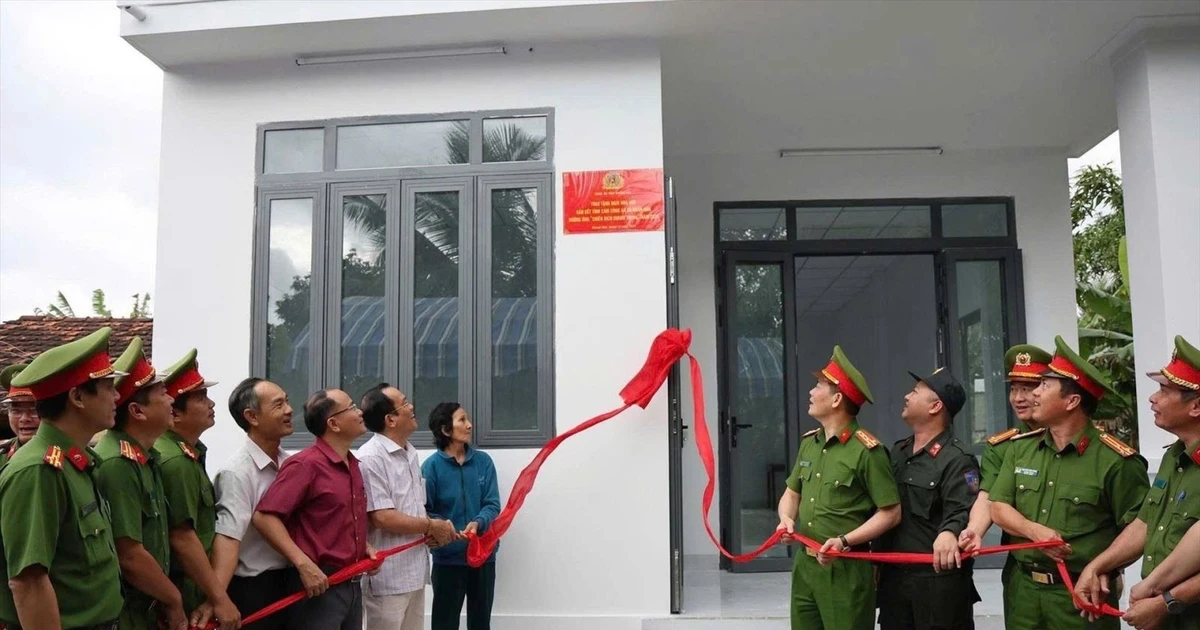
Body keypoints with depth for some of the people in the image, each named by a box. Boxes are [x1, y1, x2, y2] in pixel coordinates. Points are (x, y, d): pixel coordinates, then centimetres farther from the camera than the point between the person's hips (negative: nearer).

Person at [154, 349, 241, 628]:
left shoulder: (188, 453, 12)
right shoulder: (176, 461, -20)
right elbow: (182, 539, -24)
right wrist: (220, 599, -21)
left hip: (191, 585, 9)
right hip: (182, 592, -9)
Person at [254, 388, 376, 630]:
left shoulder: (352, 464, 12)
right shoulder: (305, 465, -15)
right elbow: (264, 517, -22)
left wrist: (364, 546, 7)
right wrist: (303, 563, -26)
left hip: (352, 584, 8)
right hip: (319, 585, -8)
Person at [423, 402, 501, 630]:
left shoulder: (483, 461, -2)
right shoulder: (432, 466, -10)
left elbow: (492, 505, -6)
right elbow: (424, 511, -11)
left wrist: (478, 523, -25)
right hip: (448, 556, -3)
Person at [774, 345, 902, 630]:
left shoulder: (866, 450, -13)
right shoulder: (808, 443, 8)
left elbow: (891, 513, -11)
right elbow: (792, 493, 18)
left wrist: (844, 541, -19)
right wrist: (786, 519, -3)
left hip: (846, 569, -7)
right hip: (804, 565, 7)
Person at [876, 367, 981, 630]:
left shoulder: (957, 459, -11)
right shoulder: (897, 452, 14)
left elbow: (962, 510, -22)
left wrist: (949, 533, -43)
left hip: (939, 580, -7)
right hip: (893, 577, 7)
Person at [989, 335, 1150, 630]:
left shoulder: (1115, 460, -12)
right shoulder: (1020, 448, 5)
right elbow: (999, 508, 3)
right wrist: (1035, 531, -14)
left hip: (1082, 594, -5)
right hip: (1022, 588, 5)